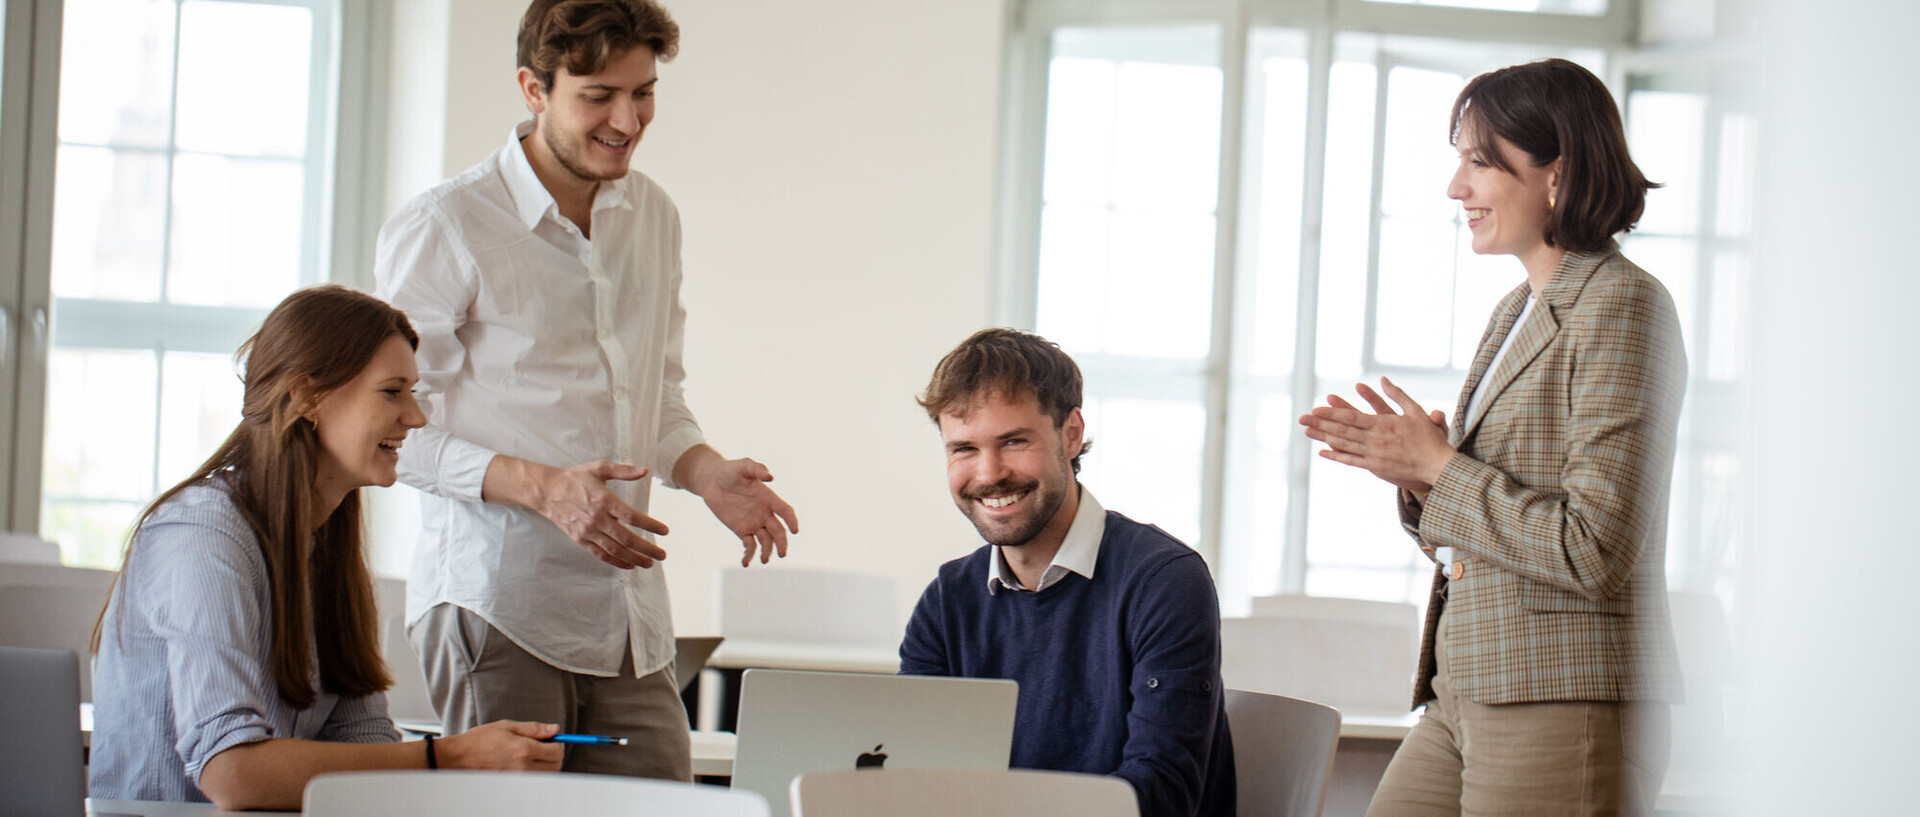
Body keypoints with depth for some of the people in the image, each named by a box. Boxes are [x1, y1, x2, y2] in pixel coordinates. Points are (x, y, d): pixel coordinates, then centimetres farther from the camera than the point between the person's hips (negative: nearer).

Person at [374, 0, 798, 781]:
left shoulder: (653, 218, 15)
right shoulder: (441, 229, -6)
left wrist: (707, 473, 2)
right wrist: (544, 488, -20)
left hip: (630, 618, 6)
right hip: (497, 606, -6)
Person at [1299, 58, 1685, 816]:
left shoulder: (1621, 305, -10)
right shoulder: (1517, 311, 18)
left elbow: (1596, 553, -18)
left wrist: (1439, 470, -11)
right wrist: (1414, 471, 2)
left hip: (1563, 704, -9)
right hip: (1465, 696, 9)